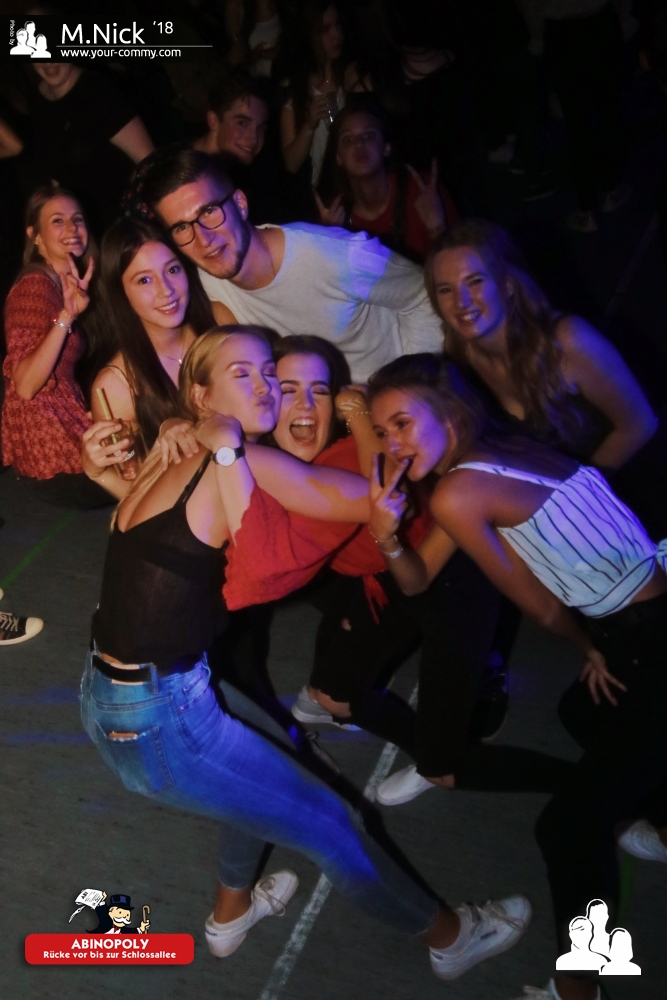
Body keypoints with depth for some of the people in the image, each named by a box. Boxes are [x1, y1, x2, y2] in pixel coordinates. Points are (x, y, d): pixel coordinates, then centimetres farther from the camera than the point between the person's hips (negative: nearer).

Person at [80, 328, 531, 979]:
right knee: (329, 824, 10)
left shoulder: (170, 461, 7)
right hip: (162, 721, -8)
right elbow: (369, 499, -15)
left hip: (106, 698, 9)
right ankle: (450, 937, 32)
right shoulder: (246, 462, -16)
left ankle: (231, 912, 50)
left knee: (272, 750, 32)